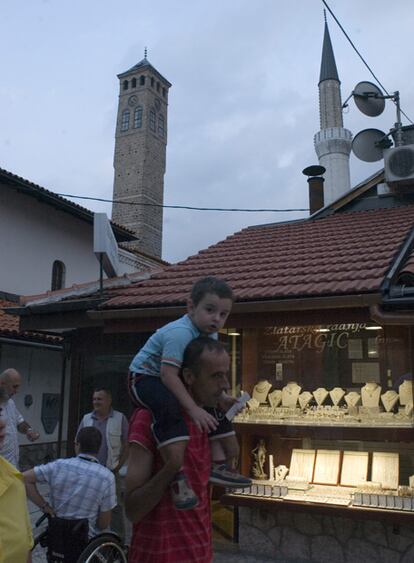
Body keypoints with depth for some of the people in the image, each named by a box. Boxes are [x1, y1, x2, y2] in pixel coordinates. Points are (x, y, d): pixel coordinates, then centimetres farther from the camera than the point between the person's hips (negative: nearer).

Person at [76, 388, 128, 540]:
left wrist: (118, 466, -5)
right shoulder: (86, 419, 6)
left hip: (111, 472, -3)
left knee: (116, 507, 2)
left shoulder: (120, 418, -3)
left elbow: (127, 445, -1)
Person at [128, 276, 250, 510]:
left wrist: (220, 397, 0)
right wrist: (194, 409, -37)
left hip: (173, 381, 10)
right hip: (145, 376, -9)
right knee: (170, 406, -40)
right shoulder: (180, 333, -30)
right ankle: (178, 479, -38)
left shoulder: (212, 335, 0)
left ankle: (225, 467, 23)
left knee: (217, 408, 11)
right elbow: (168, 375, -36)